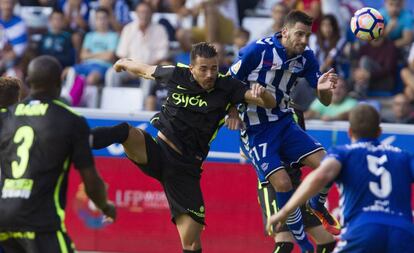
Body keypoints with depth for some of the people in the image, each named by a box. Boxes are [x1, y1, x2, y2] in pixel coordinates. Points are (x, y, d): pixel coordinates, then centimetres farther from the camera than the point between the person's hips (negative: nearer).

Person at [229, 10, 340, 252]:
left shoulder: (305, 57, -4)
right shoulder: (258, 50, -17)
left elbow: (325, 101, -1)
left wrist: (324, 89, -24)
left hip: (285, 123, 5)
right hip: (256, 130, -5)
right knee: (282, 183, -21)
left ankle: (318, 205, 20)